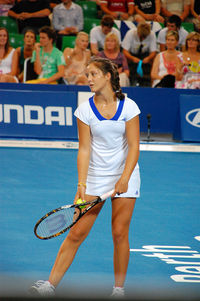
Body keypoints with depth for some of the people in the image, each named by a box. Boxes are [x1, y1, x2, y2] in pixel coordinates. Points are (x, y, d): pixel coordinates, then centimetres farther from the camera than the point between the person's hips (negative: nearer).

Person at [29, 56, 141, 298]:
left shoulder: (128, 106, -7)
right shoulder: (85, 109, -4)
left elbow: (133, 147, -9)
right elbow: (84, 149, -6)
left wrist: (124, 178, -20)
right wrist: (81, 184, -16)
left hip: (125, 175, -1)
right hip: (94, 177, 1)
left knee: (119, 233, -2)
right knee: (76, 232, -3)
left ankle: (119, 288, 11)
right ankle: (51, 284, 0)